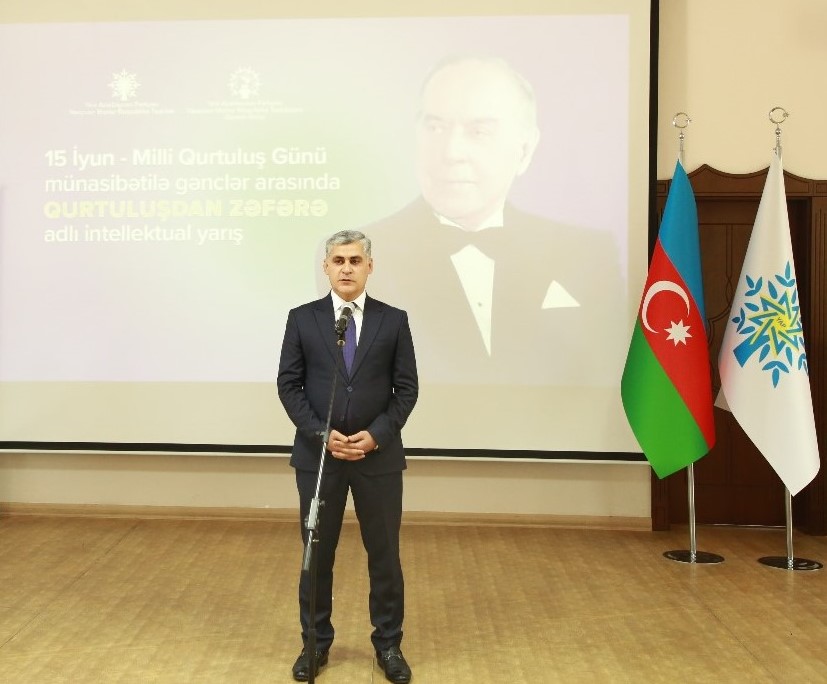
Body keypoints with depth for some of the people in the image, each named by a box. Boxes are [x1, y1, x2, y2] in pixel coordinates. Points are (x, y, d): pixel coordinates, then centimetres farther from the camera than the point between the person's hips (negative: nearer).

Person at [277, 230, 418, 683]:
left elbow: (407, 388, 0)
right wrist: (321, 434, -12)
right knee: (317, 553, 10)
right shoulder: (302, 319, 2)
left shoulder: (393, 320, 2)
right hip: (317, 454, 0)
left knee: (384, 553, 8)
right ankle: (316, 642, 26)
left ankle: (388, 644, 23)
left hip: (379, 456, 0)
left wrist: (376, 434, -12)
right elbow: (288, 385, 0)